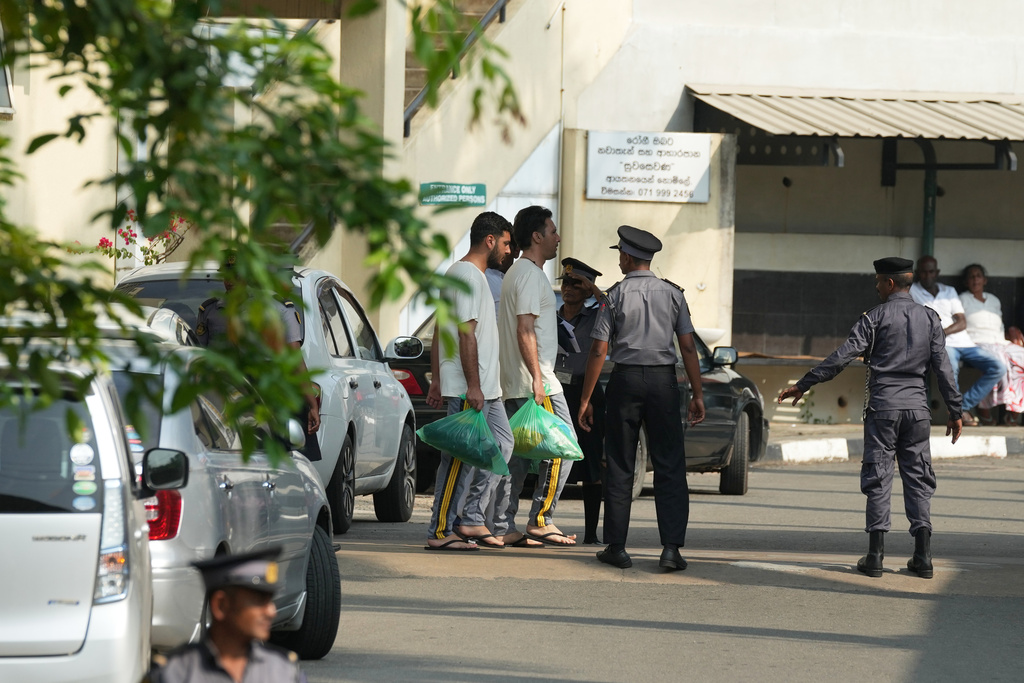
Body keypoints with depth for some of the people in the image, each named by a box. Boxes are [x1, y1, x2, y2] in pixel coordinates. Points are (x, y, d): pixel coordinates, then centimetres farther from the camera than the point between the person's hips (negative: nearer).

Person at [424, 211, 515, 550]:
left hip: (485, 389, 11)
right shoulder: (468, 276, -14)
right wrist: (473, 386, -22)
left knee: (501, 445, 13)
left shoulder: (462, 273, 19)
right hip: (470, 389, -11)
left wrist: (437, 379, 21)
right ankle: (440, 531, -6)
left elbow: (441, 330, 21)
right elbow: (466, 334, -20)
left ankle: (471, 519, 13)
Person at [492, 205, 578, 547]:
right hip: (536, 383, -10)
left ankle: (504, 527, 5)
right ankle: (541, 521, -9)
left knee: (517, 453, 8)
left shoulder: (516, 273, 21)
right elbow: (525, 330, -19)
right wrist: (537, 378, -22)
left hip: (514, 385, 10)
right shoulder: (531, 275, -11)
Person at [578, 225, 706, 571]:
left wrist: (586, 399, 2)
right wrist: (697, 395, 4)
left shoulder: (615, 295, -2)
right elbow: (688, 347, 0)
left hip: (626, 379, -1)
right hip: (663, 378, 1)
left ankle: (616, 547, 8)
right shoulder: (672, 294, 3)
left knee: (620, 465, 7)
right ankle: (671, 548, -8)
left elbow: (598, 351, -3)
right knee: (669, 467, 1)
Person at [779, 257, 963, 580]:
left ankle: (875, 556, -3)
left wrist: (803, 385, -9)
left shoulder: (876, 317, -4)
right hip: (917, 407, 3)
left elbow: (842, 356, -11)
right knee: (918, 478, 7)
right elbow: (943, 367, 5)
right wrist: (955, 411, 10)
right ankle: (923, 557, 0)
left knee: (878, 479, 1)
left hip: (883, 407, -3)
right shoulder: (930, 319, 7)